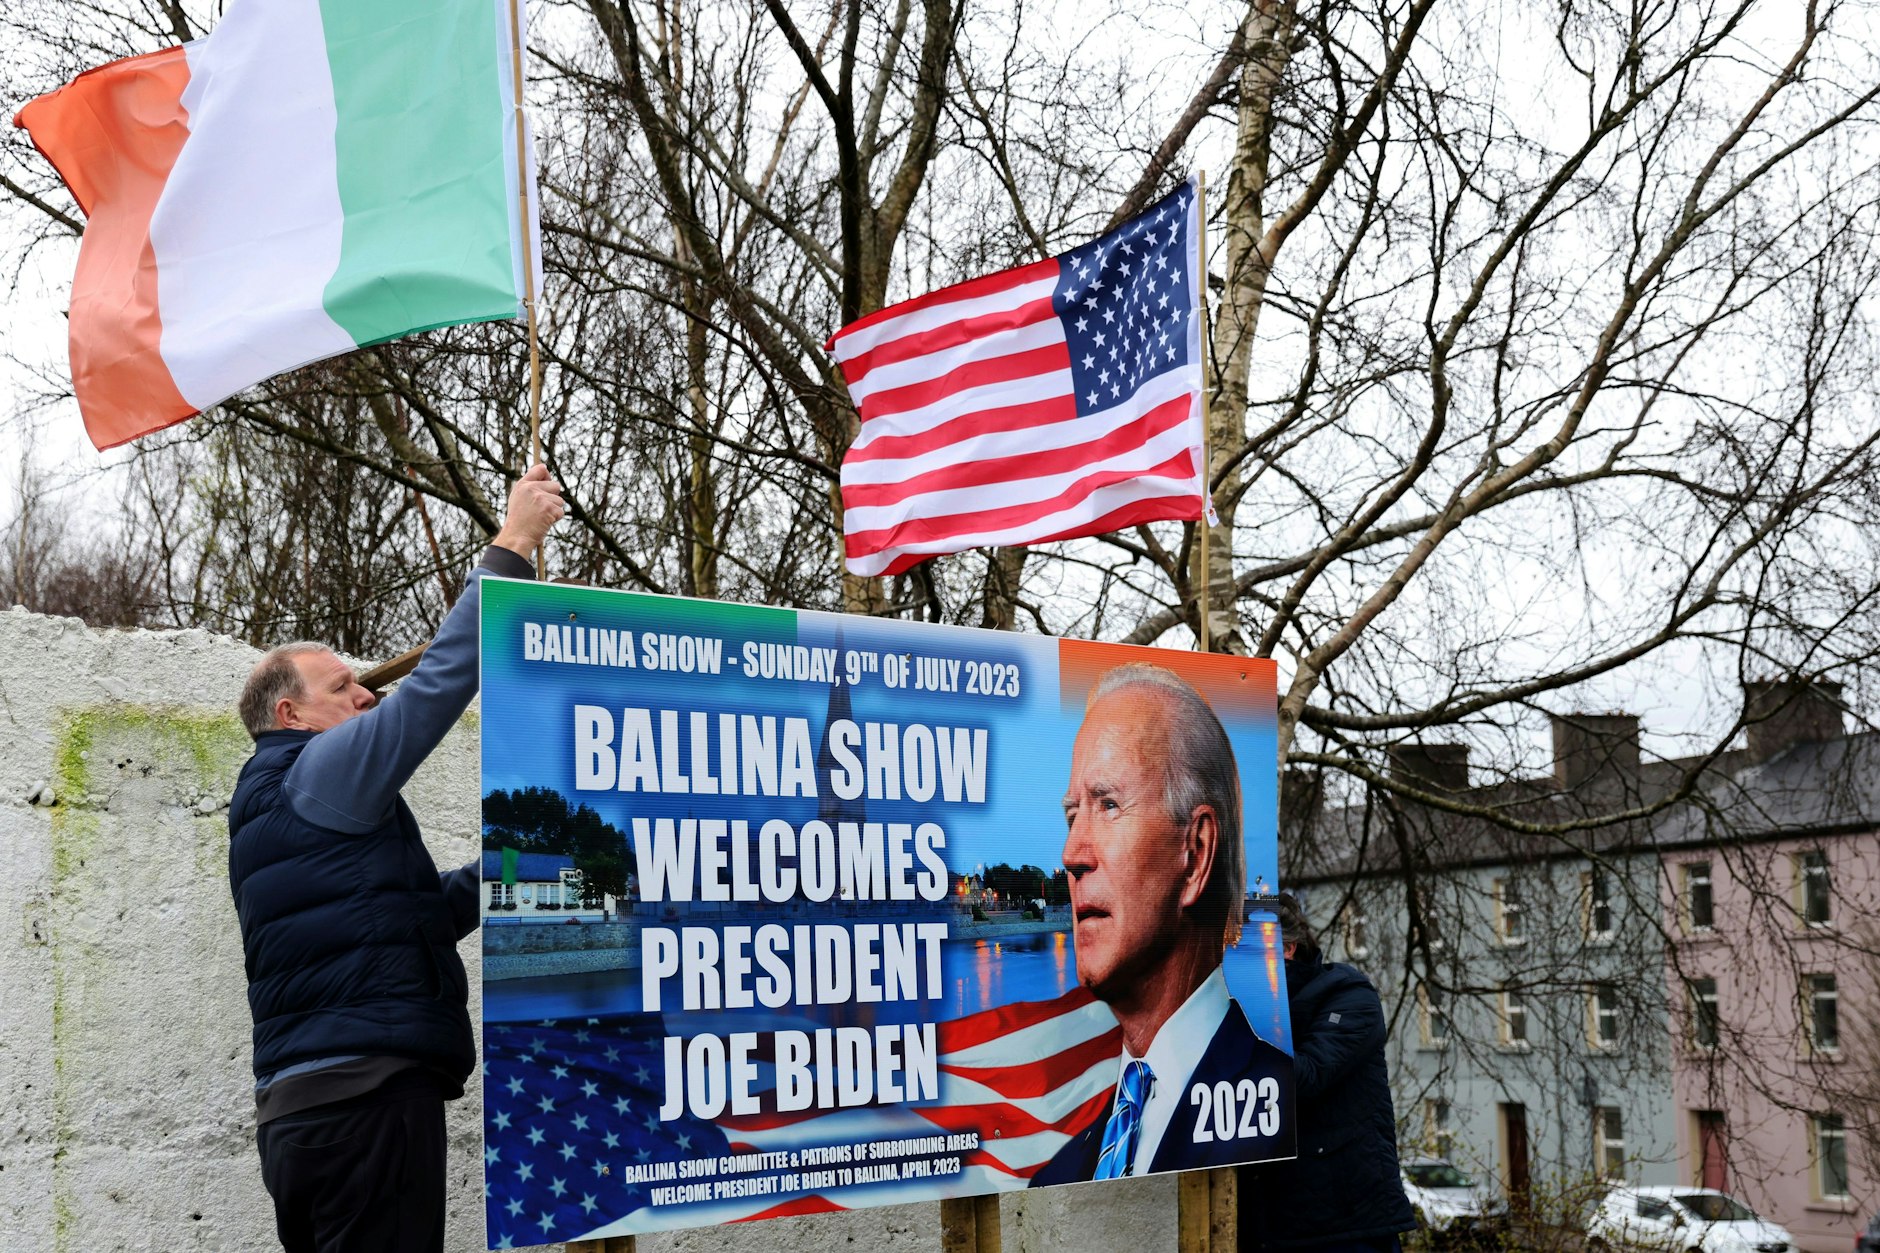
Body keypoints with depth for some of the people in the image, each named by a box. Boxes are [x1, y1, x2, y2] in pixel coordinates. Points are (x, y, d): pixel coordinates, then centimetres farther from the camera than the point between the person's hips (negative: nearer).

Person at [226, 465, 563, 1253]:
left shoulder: (275, 816, 28)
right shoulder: (320, 773, -1)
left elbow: (427, 911, 31)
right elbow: (438, 682, -9)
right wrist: (510, 548, -3)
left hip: (298, 1104, 10)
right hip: (368, 1091, -10)